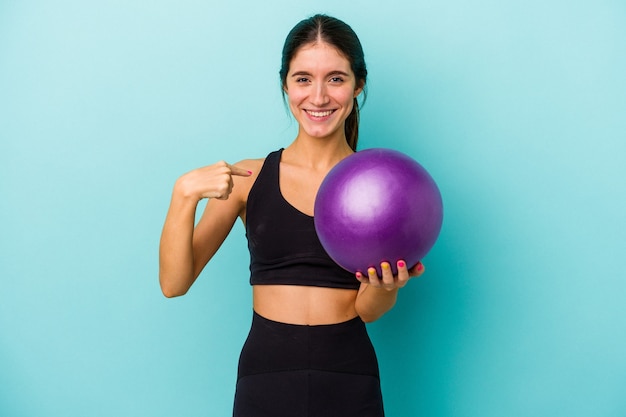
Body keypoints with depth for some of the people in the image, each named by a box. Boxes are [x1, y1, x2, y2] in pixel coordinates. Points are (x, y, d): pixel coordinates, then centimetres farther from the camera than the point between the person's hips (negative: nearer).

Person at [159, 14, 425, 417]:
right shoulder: (246, 179, -3)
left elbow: (369, 310, -5)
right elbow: (174, 283, -8)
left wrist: (385, 285, -26)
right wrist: (185, 194, -21)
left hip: (350, 382, 0)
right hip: (265, 373, 0)